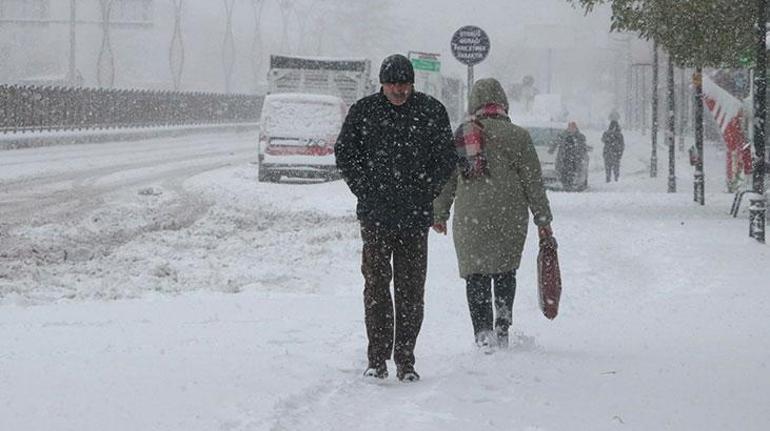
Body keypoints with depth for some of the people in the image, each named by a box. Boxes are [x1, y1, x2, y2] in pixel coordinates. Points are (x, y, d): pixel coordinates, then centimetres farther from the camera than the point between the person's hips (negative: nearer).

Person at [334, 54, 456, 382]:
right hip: (375, 217, 0)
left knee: (411, 290, 2)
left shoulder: (431, 112, 3)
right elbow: (344, 154, 7)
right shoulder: (363, 112, 3)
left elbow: (445, 158, 7)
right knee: (376, 286, 0)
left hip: (415, 219, 0)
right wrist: (366, 192, -1)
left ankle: (405, 361, 8)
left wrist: (425, 196, -1)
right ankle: (377, 359, 5)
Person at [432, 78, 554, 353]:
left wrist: (439, 214, 22)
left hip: (469, 219, 0)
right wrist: (543, 220, 6)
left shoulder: (459, 136, 5)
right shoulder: (517, 136, -2)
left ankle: (483, 333, -8)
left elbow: (446, 179, 11)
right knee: (506, 271, 18)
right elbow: (534, 182, -1)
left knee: (476, 274, 4)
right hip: (510, 217, 0)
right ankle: (502, 325, 10)